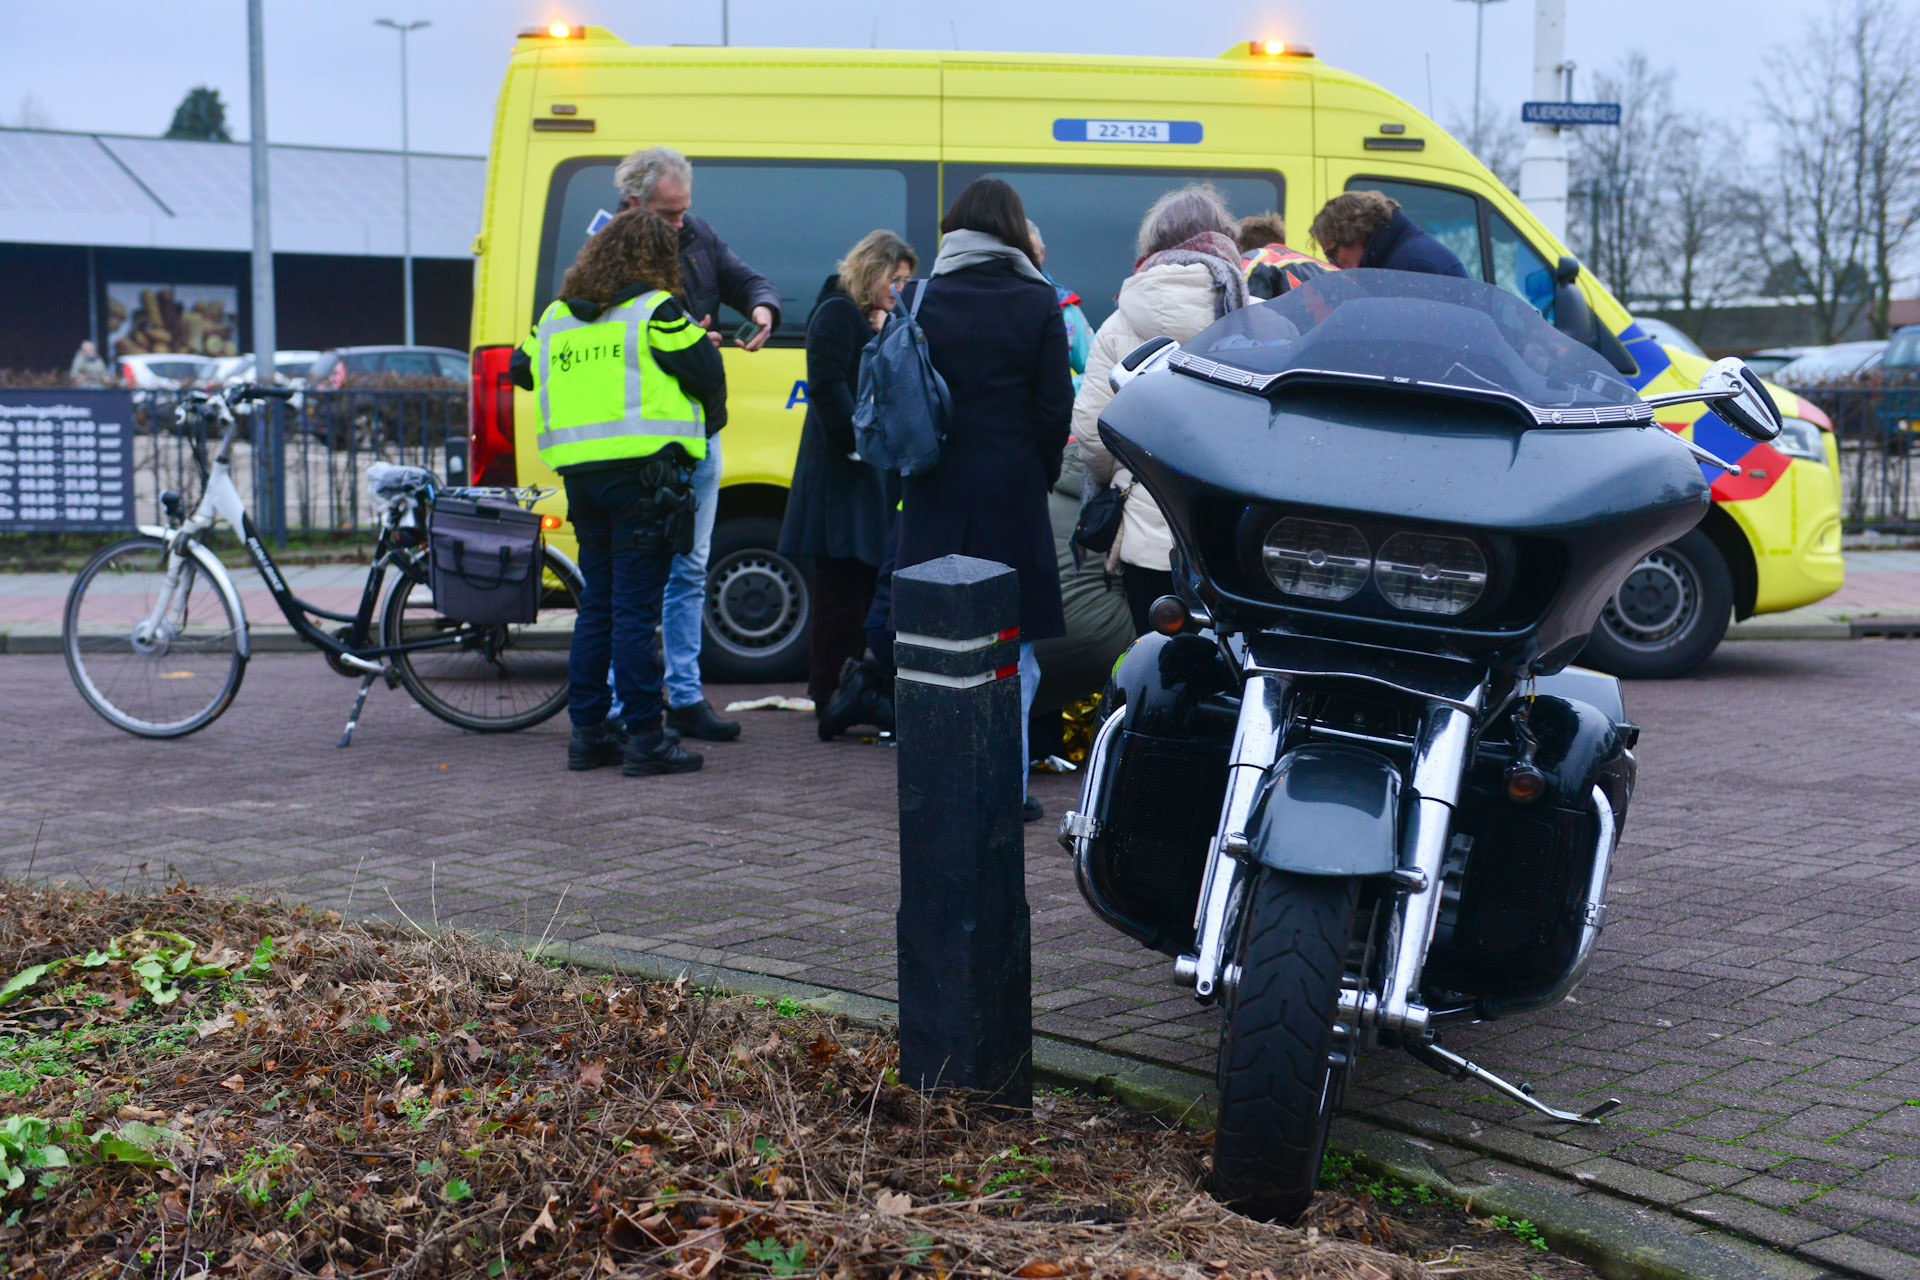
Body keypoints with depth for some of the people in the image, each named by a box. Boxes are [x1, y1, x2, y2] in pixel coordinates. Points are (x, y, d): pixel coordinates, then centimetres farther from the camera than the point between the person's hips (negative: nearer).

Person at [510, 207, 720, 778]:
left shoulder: (557, 316, 14)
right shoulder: (655, 310, -6)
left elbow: (521, 369, 27)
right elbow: (708, 376, -3)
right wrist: (712, 418, 17)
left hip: (580, 474, 6)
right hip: (643, 470, -6)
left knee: (597, 604, 14)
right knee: (636, 608, -5)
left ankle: (588, 731, 17)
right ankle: (644, 739, -2)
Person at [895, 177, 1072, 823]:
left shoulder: (921, 298, 1)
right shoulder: (1038, 302, -3)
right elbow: (1056, 406, -3)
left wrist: (913, 465, 12)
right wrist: (1041, 474, 11)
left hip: (936, 494, 2)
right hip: (1012, 492, -1)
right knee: (1012, 649, 6)